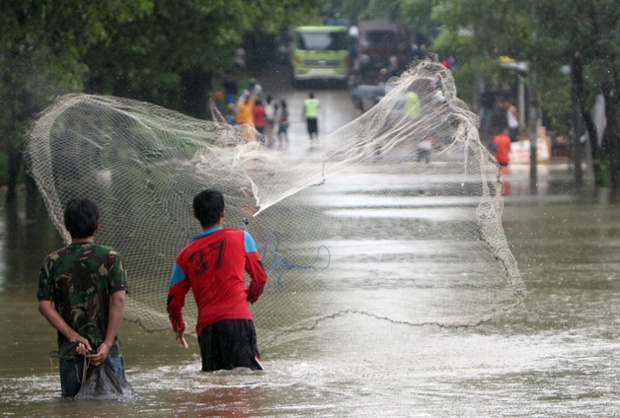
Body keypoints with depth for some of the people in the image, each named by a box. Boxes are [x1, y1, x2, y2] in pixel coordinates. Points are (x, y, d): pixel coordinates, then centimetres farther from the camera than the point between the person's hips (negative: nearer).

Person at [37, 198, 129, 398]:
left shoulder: (53, 261, 3)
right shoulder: (110, 258, -2)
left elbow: (45, 305, -4)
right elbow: (118, 300, -12)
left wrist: (73, 336, -9)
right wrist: (107, 344, -14)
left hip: (69, 350, 2)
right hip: (106, 349, -2)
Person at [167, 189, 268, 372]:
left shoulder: (186, 255, 17)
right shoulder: (241, 238, 11)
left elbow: (174, 300, 18)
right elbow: (260, 277, 17)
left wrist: (178, 327, 39)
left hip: (206, 325, 3)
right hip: (237, 318, -3)